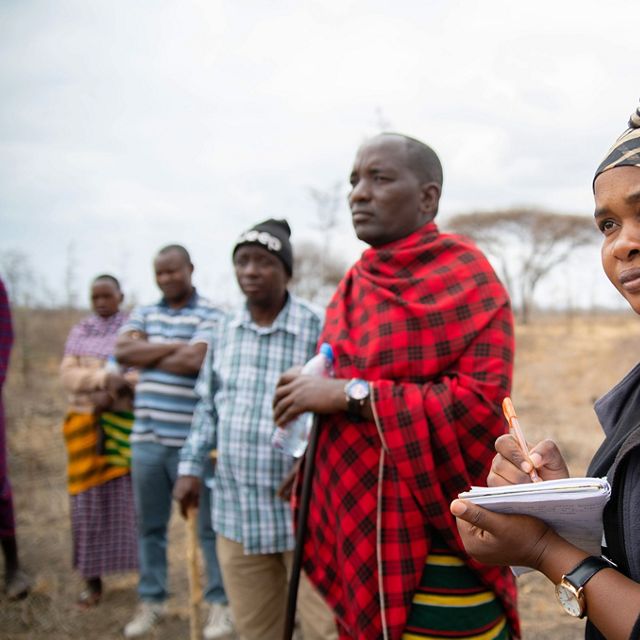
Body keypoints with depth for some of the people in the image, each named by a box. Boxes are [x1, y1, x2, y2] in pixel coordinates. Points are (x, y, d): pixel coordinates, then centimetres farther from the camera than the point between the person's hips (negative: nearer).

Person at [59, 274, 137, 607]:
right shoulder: (79, 332, 10)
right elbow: (68, 375, -2)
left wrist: (109, 395, -21)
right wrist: (105, 377, -19)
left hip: (125, 422, -2)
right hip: (86, 425, 3)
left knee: (131, 497, -2)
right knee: (90, 501, 3)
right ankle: (93, 580, 13)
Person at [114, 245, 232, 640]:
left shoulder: (211, 315, -3)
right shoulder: (144, 314, 14)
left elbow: (194, 361, -18)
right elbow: (123, 350, -4)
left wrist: (146, 357, -4)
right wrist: (172, 346, -11)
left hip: (192, 440, -5)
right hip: (147, 439, 5)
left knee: (209, 524, 4)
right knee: (150, 525, 14)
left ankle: (220, 602, 17)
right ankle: (152, 600, 27)